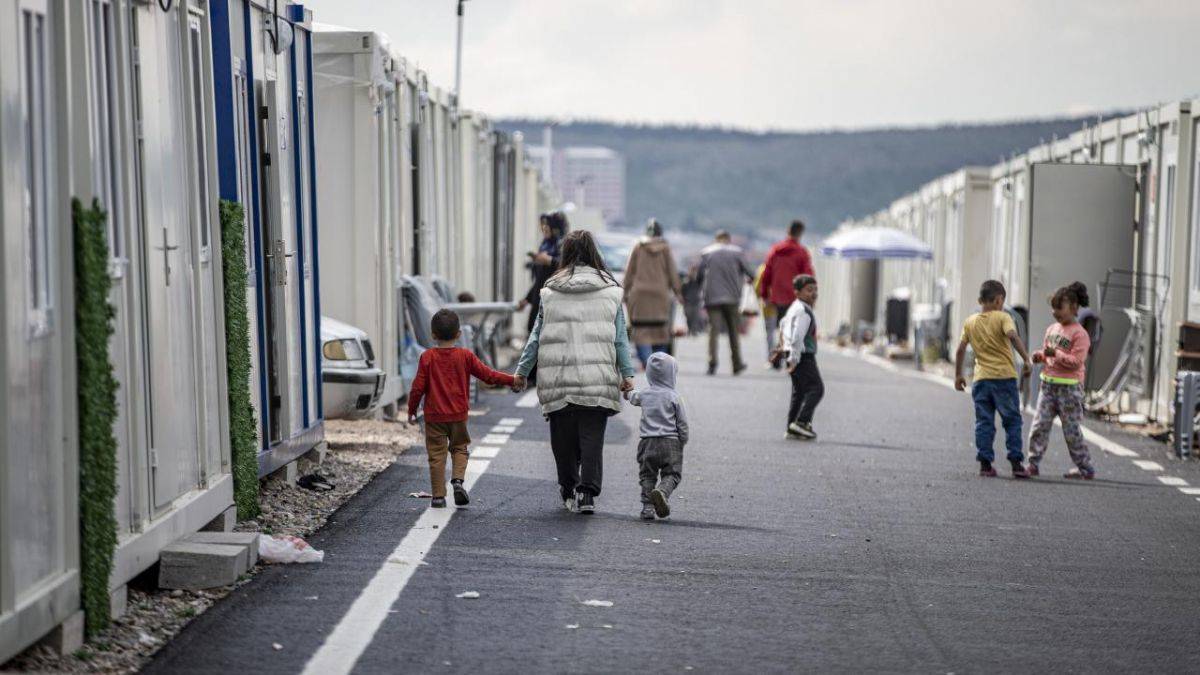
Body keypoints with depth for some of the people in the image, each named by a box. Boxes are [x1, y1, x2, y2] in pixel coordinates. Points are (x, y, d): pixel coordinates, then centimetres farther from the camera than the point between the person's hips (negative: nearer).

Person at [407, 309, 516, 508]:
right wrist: (512, 380, 10)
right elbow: (488, 375, -2)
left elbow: (418, 387, -6)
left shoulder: (427, 357, -7)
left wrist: (411, 411, 5)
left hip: (434, 416, -1)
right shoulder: (465, 356, -4)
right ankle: (458, 480, -5)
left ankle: (438, 496, 5)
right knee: (459, 448, 19)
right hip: (459, 415, 1)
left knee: (437, 455, 5)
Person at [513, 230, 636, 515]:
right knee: (592, 437, 2)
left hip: (559, 379, 0)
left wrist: (522, 370, 13)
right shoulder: (610, 290, 2)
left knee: (563, 438, 12)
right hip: (598, 379, 0)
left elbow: (536, 336, 5)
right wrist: (627, 373, 5)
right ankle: (587, 493, -7)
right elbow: (620, 337, 2)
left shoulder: (551, 291, 3)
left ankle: (569, 490, 20)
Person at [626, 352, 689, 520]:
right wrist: (683, 442, 11)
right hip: (670, 442, -3)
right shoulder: (674, 397, -4)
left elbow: (630, 396, 29)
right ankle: (662, 492, -26)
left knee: (647, 476, 11)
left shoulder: (643, 395, 5)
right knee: (671, 474, 3)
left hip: (648, 442, 3)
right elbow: (682, 423, -3)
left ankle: (648, 506, 2)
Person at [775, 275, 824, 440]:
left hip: (794, 355, 10)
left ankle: (792, 429, 12)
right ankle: (802, 422, -19)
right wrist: (794, 359, -22)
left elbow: (783, 323, 33)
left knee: (799, 392, 12)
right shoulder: (803, 312, -17)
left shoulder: (794, 308, 16)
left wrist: (783, 346, 42)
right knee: (816, 388, -11)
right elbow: (797, 337, -25)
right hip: (803, 357, -10)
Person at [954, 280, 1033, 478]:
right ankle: (1016, 463, 1)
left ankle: (985, 464, 4)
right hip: (1004, 376, -3)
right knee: (1012, 421, 5)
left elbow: (960, 350, 8)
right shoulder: (1002, 317, -4)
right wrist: (1026, 359, -20)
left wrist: (958, 375, 17)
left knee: (984, 423, 7)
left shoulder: (970, 322, 8)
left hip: (981, 379, 3)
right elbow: (1013, 336, -21)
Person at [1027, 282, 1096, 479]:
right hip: (1048, 384, 7)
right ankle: (1033, 464, 4)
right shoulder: (1052, 329, 11)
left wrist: (1056, 354, -26)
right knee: (1040, 425, 0)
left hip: (1069, 387, -7)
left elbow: (1076, 361, -17)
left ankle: (1086, 468, 11)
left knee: (1071, 430, 0)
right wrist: (1040, 356, 1)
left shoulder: (1079, 333, -11)